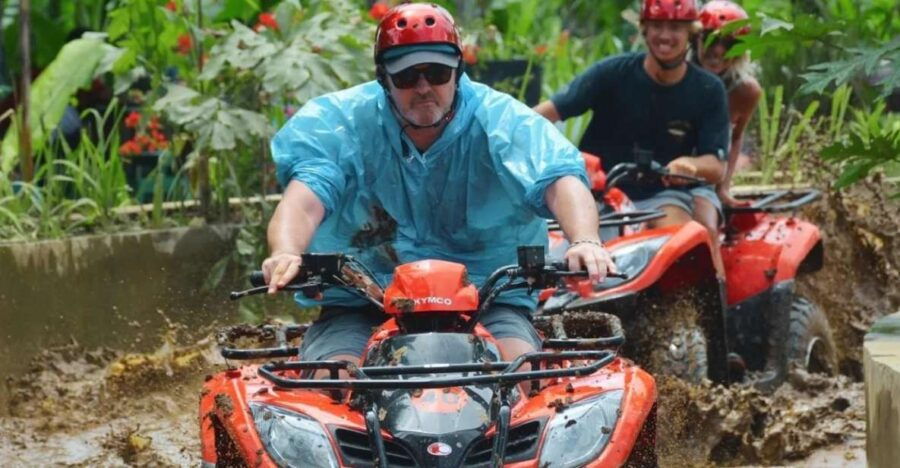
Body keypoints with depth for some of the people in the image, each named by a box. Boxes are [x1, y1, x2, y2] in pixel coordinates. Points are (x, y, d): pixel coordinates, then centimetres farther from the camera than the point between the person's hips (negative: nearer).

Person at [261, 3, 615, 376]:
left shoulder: (501, 120, -1)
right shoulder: (339, 121, -1)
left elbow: (561, 179, -17)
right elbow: (304, 197, -17)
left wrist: (585, 241, -40)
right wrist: (286, 253, -41)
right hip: (361, 303, 0)